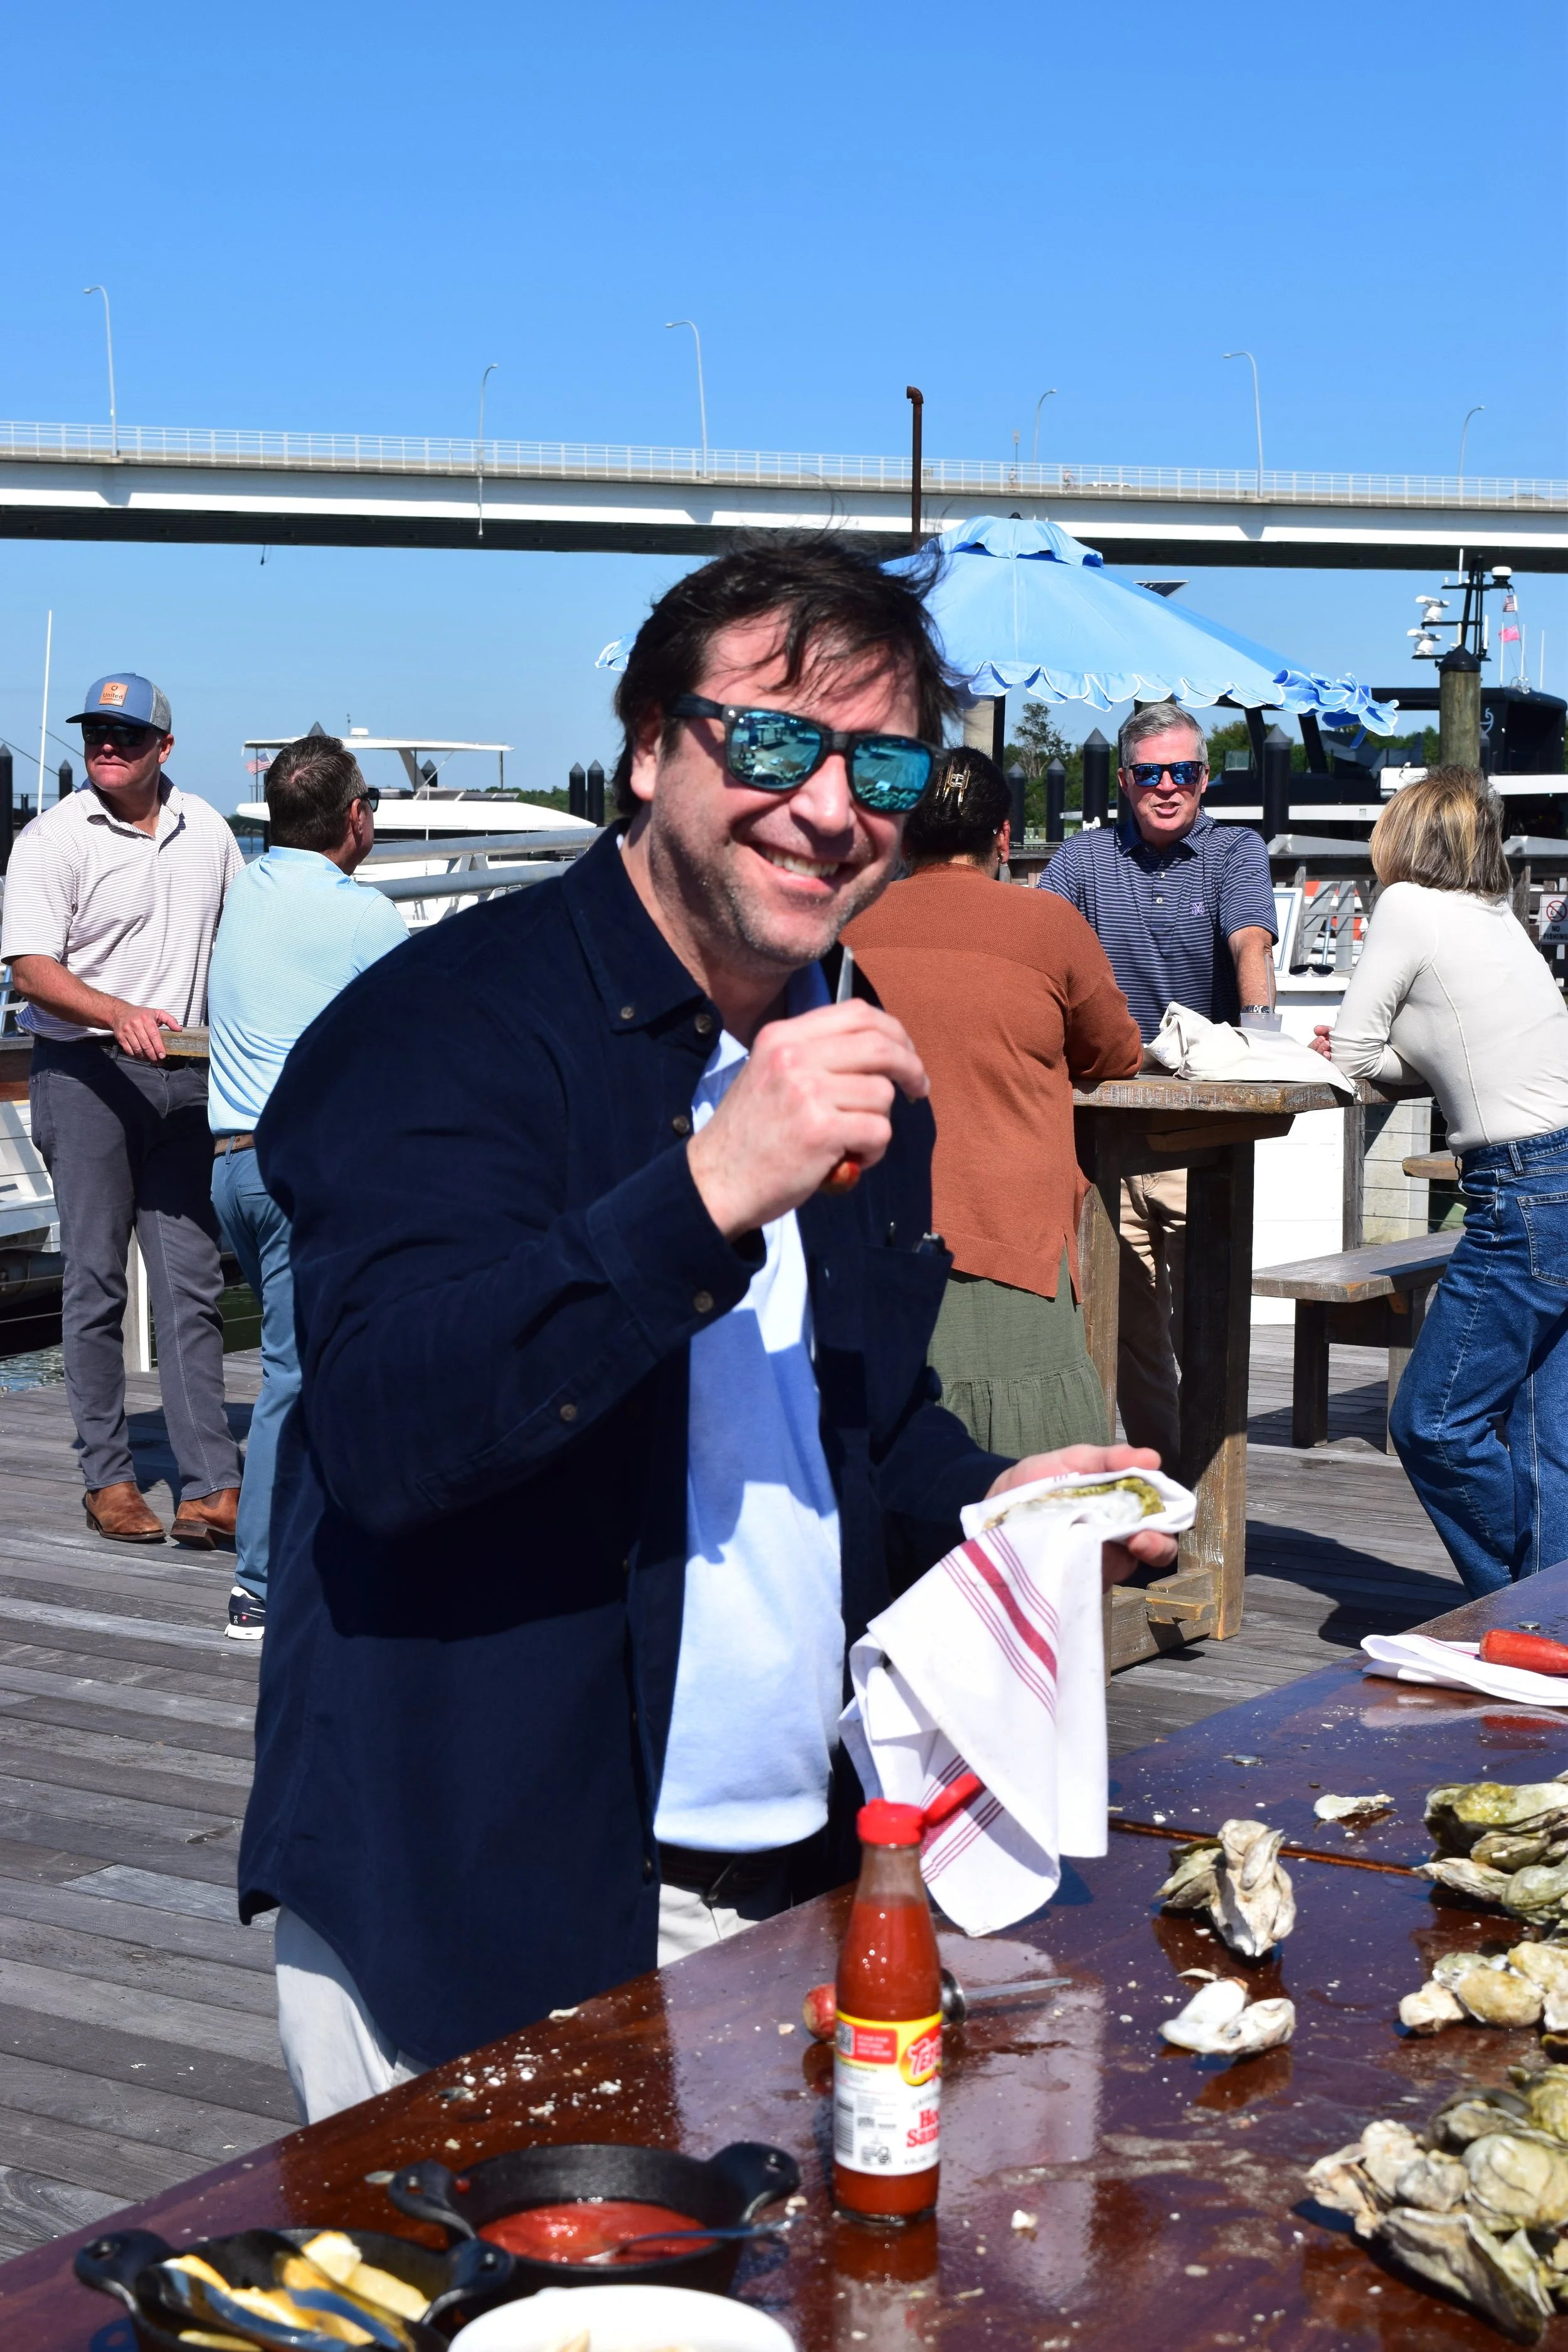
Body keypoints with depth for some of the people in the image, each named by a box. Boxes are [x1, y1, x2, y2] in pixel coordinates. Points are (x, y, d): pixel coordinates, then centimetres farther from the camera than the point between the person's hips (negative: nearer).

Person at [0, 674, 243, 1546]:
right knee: (96, 1281, 1)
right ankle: (108, 1478, 11)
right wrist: (121, 1014, -30)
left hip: (184, 1077, 4)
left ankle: (212, 1488, -1)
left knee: (192, 1283, 0)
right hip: (85, 1074, -4)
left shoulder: (206, 828, 11)